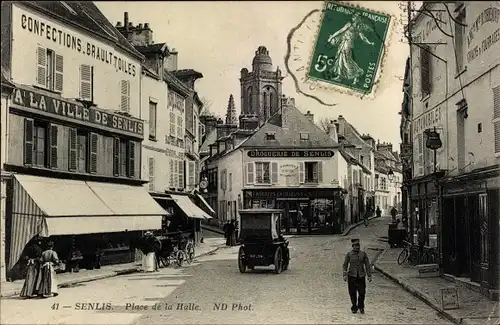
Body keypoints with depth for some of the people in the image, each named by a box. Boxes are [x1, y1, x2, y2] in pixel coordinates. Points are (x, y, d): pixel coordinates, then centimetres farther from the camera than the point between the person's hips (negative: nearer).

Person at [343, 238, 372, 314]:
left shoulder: (363, 254, 3)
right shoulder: (349, 254, 0)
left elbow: (367, 265, 7)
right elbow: (345, 265, 1)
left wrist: (369, 276, 3)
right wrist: (345, 275, -8)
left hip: (361, 276, 1)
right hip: (352, 276, -1)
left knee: (362, 292, -1)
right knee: (353, 293, 3)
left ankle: (361, 307, 20)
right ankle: (354, 308, 19)